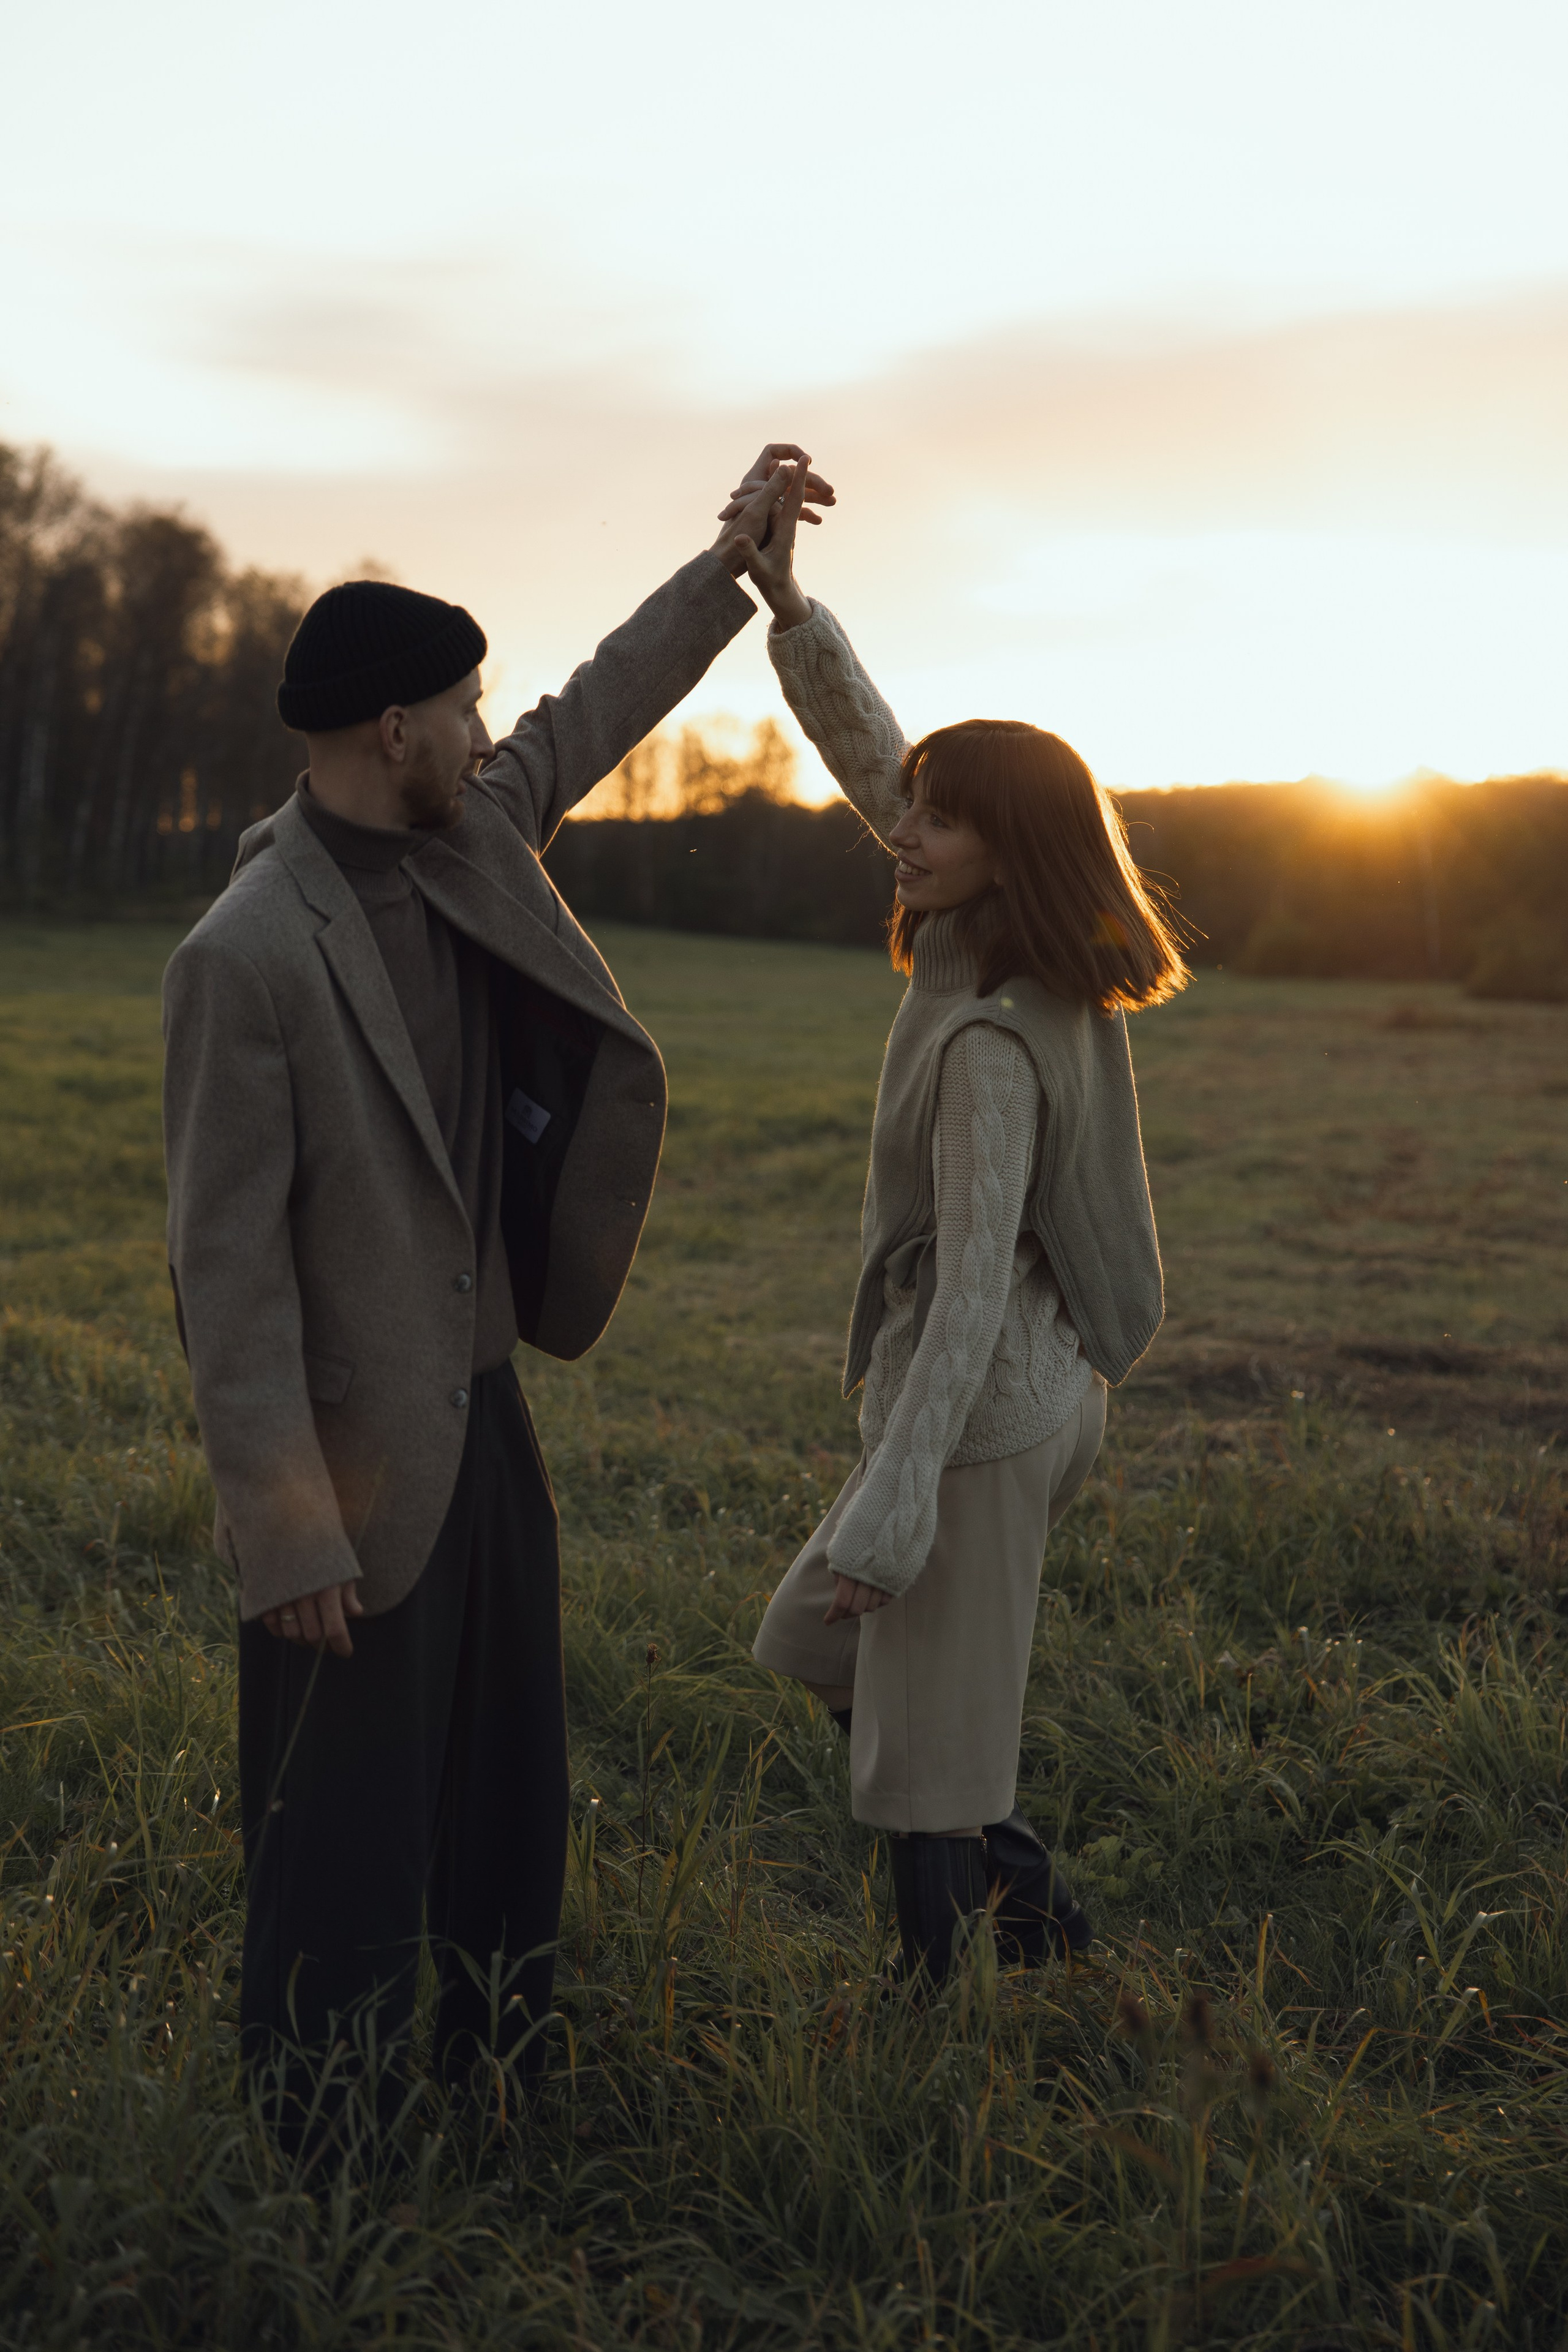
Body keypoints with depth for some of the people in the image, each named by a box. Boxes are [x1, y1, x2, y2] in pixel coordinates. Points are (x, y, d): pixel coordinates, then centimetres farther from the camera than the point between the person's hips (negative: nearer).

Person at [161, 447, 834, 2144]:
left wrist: (731, 562, 20)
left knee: (510, 1810, 20)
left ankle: (500, 2079, 38)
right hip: (355, 1463, -8)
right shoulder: (249, 956, -21)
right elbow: (226, 1261, -20)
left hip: (483, 1415, 8)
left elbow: (599, 713, 21)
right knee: (344, 1844, 5)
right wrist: (284, 1530, -20)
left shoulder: (468, 840, 2)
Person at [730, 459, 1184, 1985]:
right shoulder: (1007, 961, 2)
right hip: (1043, 1390, 10)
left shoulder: (992, 1045, -24)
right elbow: (866, 758, 7)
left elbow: (976, 1280, -26)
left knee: (927, 1726, 3)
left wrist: (896, 1499, -27)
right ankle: (1023, 1887, 29)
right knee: (817, 1647, 23)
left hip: (984, 1411, -10)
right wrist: (783, 596, -1)